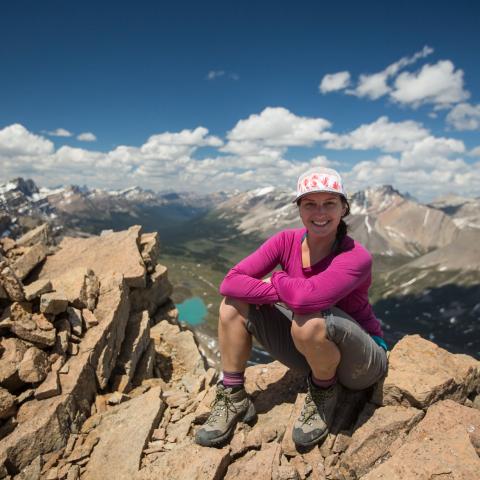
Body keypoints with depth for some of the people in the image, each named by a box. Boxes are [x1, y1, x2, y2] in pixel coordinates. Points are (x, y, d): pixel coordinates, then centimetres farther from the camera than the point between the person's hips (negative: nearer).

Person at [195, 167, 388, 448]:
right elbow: (231, 282, -20)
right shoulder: (287, 241, -12)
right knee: (234, 304, -10)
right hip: (310, 353, 5)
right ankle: (234, 398, 3)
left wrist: (277, 280, -22)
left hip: (362, 363, -4)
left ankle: (325, 393, -5)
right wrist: (282, 293, -30)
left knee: (310, 321, -38)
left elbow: (306, 297, -43)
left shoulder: (356, 257, -26)